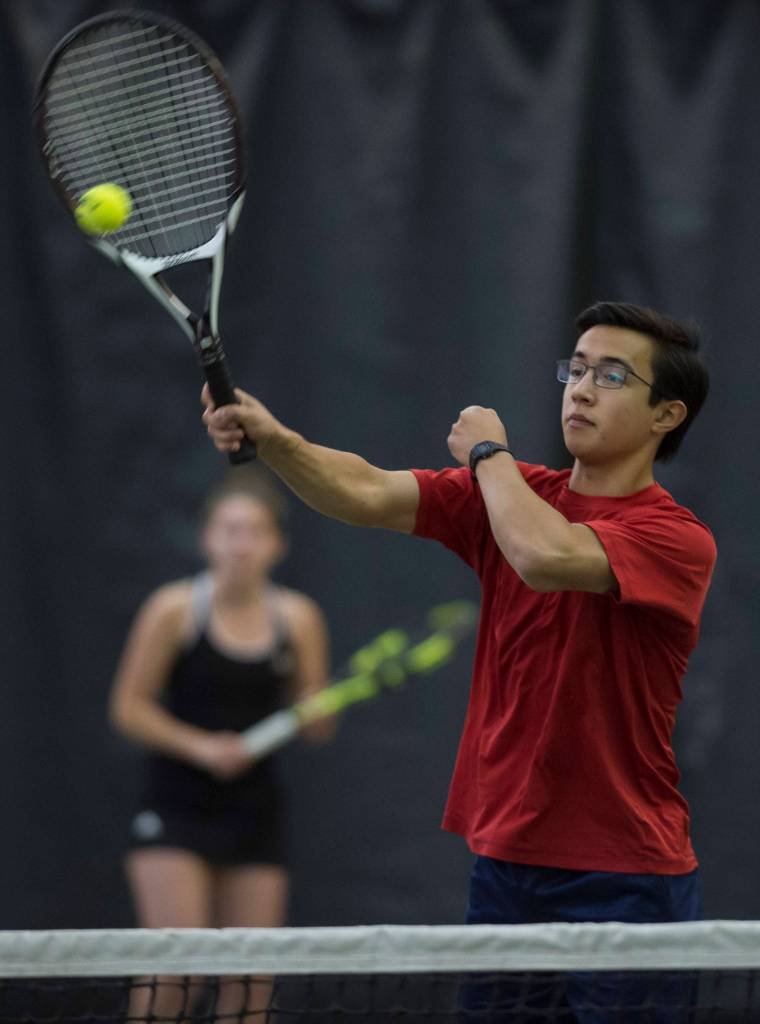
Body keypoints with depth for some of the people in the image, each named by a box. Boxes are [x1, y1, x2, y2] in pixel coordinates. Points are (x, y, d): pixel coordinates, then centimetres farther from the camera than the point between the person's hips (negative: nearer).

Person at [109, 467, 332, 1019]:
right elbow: (129, 707, -4)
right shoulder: (175, 610, -7)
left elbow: (317, 726, 7)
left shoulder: (298, 618, 3)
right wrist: (199, 746, -17)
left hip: (255, 815, 4)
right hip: (176, 808, -3)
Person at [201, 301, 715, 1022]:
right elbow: (367, 493, -7)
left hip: (624, 882, -5)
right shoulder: (512, 495, 7)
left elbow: (545, 556, -29)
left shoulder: (677, 540, -11)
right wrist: (273, 439, -26)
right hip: (503, 863, 5)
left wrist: (488, 451, -10)